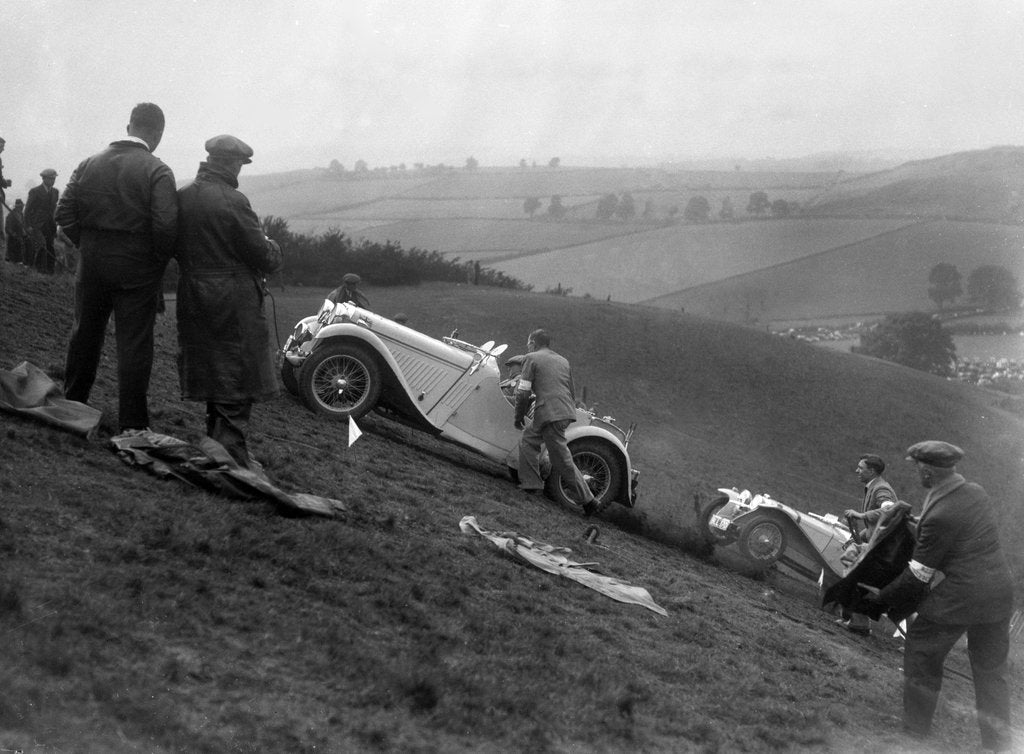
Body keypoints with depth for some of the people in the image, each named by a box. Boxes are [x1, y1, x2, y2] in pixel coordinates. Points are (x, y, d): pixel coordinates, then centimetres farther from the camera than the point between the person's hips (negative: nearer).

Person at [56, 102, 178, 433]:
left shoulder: (89, 164, 3)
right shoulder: (157, 172, -11)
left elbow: (64, 214, 1)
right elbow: (165, 227, -20)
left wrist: (87, 246, 10)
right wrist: (159, 262, -4)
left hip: (91, 266, 4)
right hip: (137, 271, -4)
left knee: (84, 335, 18)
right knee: (134, 344, 2)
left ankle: (71, 406, 30)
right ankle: (132, 424, 6)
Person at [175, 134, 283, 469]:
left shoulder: (182, 198, 3)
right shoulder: (232, 201, -17)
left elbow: (175, 247, 11)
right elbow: (262, 254, -14)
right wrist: (273, 249, 7)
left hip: (193, 297, 7)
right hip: (234, 300, -7)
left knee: (212, 371, 17)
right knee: (238, 374, 0)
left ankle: (215, 436, 24)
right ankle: (231, 448, -2)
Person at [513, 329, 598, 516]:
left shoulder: (532, 359, 2)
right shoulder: (563, 361, 22)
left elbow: (523, 392, -3)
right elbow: (572, 393, 26)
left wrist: (519, 417, 8)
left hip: (549, 414, -7)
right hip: (567, 411, 7)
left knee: (562, 460, 1)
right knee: (528, 440, 19)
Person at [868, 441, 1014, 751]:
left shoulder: (939, 516, -20)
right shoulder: (976, 492, 3)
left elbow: (918, 575, -13)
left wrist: (883, 596, 0)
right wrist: (918, 524, 20)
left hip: (957, 597, -8)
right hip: (1000, 593, 8)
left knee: (921, 655, 11)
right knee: (991, 671, 17)